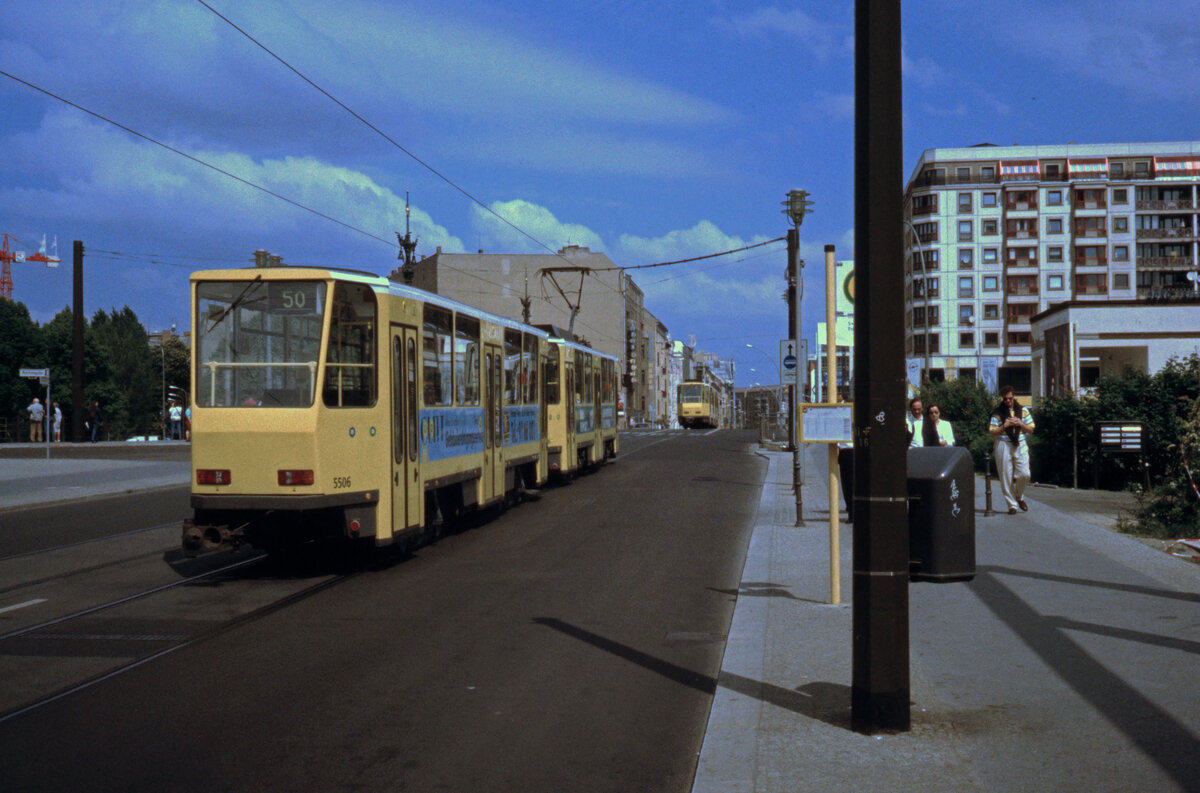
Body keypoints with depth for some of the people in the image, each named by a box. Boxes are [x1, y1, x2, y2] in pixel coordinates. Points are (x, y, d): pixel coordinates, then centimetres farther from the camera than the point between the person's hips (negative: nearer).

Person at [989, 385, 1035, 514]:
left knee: (1024, 474, -9)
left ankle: (1020, 497, 18)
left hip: (1020, 445, 2)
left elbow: (1031, 429, 9)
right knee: (1006, 477, -1)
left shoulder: (1023, 410, 9)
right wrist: (1004, 426, -16)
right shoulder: (997, 413, 1)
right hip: (1003, 445, -1)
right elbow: (992, 432, -1)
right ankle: (1012, 505, 9)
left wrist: (1020, 424, -9)